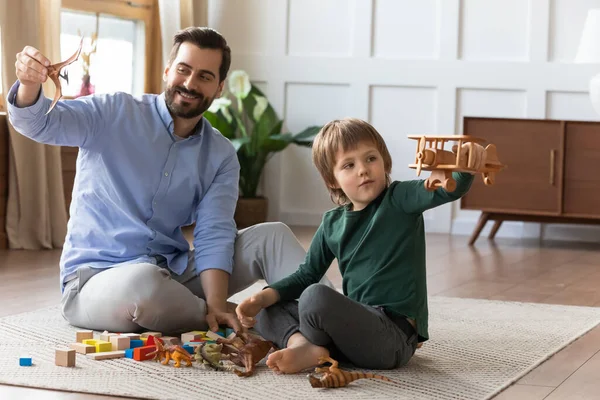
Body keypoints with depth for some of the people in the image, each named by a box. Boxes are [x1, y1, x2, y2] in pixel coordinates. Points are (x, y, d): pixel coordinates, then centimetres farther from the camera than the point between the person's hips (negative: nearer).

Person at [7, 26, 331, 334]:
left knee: (272, 236, -9)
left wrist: (216, 305, -22)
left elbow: (214, 235, -5)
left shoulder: (221, 157, 5)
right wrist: (30, 85, -42)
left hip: (173, 271, 5)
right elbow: (40, 122, -17)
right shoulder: (116, 114, -5)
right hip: (97, 276, -4)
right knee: (145, 281, -40)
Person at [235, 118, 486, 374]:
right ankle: (301, 342, -18)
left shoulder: (400, 201, -6)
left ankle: (308, 351, -4)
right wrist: (264, 297, 4)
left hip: (396, 335, -8)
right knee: (266, 309, 10)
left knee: (316, 296, -32)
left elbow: (446, 190, -23)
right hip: (357, 323, 8)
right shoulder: (332, 223, 12)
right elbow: (307, 275, 19)